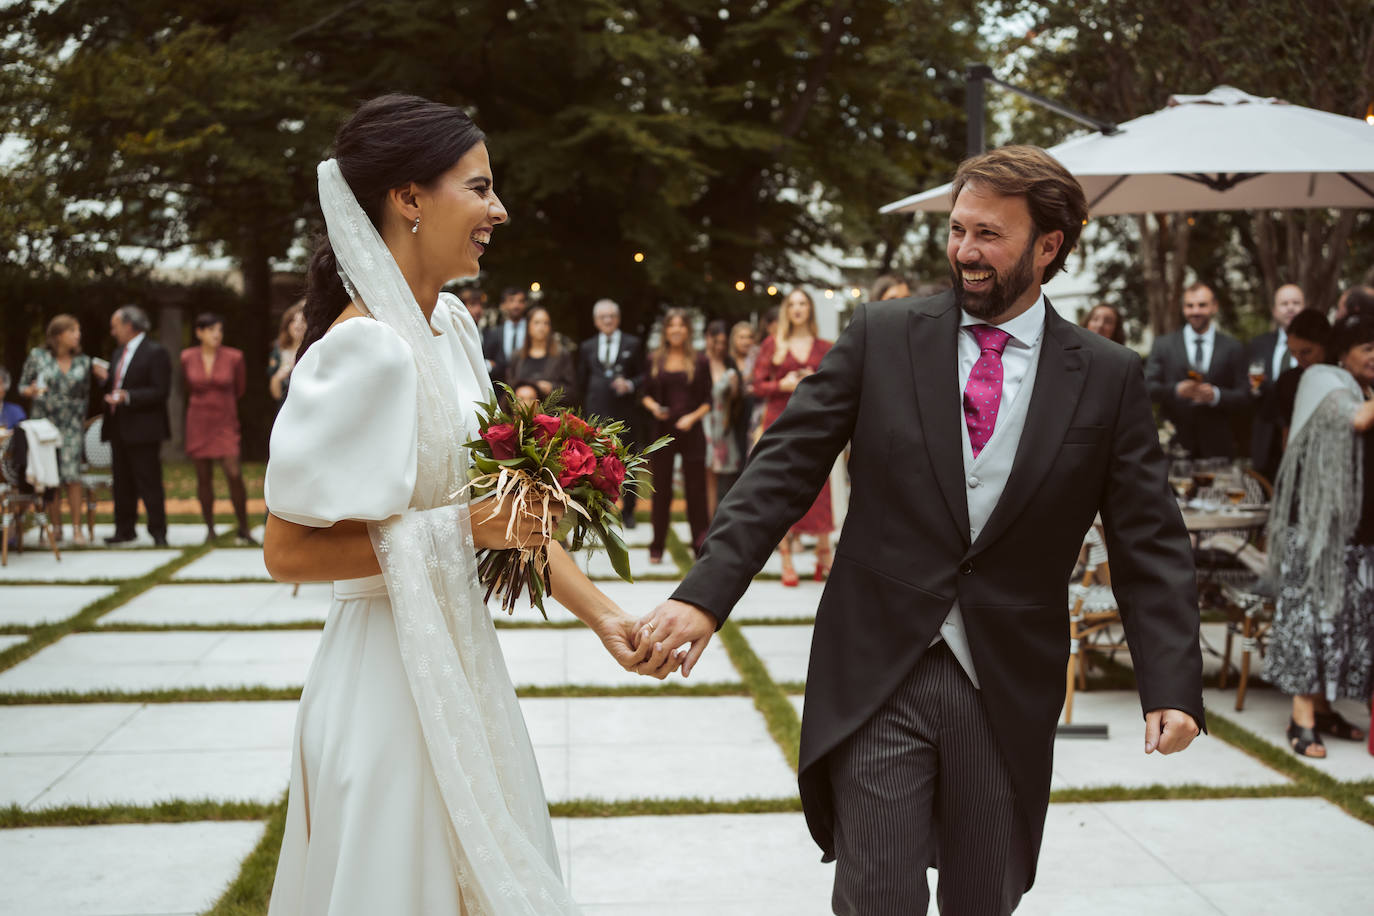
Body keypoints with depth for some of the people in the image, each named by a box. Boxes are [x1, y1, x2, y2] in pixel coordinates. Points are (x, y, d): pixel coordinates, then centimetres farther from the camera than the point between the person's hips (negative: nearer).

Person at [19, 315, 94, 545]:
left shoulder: (83, 362, 6)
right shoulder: (38, 356, 2)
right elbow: (23, 386, 6)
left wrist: (81, 419, 8)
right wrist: (32, 391, -14)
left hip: (72, 426, 0)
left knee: (72, 475, -10)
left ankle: (77, 528, -5)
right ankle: (56, 526, 10)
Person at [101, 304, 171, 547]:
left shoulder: (155, 352, -9)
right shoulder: (119, 352, 18)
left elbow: (161, 391, -16)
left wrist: (128, 397, -24)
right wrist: (105, 380, 2)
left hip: (142, 429, -8)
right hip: (119, 429, 8)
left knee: (149, 483, -5)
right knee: (122, 482, 11)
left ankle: (158, 531, 2)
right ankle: (124, 529, 17)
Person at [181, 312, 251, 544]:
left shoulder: (234, 357, -5)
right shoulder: (188, 357, 0)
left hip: (225, 423, -2)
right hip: (198, 423, 2)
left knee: (234, 474, -13)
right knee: (203, 477, 4)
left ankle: (243, 529, -4)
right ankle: (210, 529, 14)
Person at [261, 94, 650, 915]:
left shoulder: (452, 324, 4)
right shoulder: (367, 347, -20)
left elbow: (506, 503, 10)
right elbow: (288, 549, -18)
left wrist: (601, 612, 5)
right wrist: (460, 528, -21)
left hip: (460, 661, 8)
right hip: (391, 677, -8)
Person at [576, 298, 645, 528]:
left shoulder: (633, 344, 6)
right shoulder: (586, 347, 12)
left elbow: (644, 375, 4)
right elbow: (582, 381, 15)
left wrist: (630, 385, -14)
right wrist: (588, 406, 8)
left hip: (625, 413, -1)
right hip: (597, 414, 2)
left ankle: (628, 511, 13)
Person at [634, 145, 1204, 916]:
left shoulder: (1109, 378, 1)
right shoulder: (881, 337, 0)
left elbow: (1149, 542, 0)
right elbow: (785, 469, -4)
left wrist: (1173, 684, -12)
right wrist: (706, 594, -14)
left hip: (1007, 693, 1)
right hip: (877, 679, -1)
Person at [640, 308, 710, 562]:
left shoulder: (699, 362, 2)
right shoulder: (655, 360, 6)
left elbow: (708, 401, 3)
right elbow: (645, 394, 11)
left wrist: (693, 417, -14)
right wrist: (653, 407, -9)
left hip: (691, 431, -1)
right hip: (663, 430, 1)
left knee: (696, 489, 0)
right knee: (661, 489, 4)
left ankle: (701, 545, 7)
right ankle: (657, 547, 13)